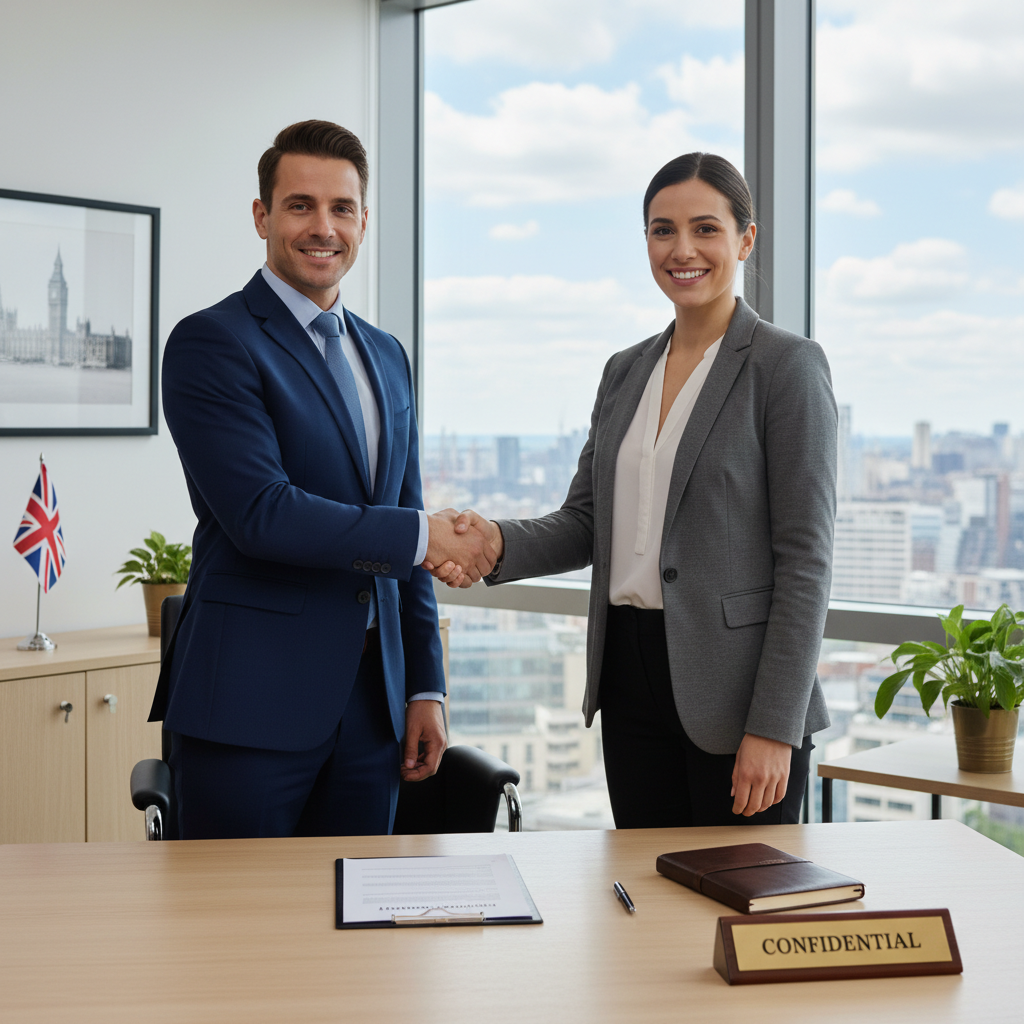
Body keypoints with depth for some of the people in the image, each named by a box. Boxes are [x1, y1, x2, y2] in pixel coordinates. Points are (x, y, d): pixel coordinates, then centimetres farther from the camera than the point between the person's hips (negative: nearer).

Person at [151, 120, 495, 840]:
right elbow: (260, 514, -18)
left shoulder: (386, 356, 16)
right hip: (251, 704, -6)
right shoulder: (212, 342, -7)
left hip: (371, 699, 6)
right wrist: (422, 535, -11)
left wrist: (426, 686, 14)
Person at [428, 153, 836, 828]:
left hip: (731, 689, -6)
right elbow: (586, 524, 13)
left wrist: (774, 727, -16)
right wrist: (498, 542, -8)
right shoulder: (626, 372, 13)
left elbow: (805, 560, -11)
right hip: (632, 683, 6)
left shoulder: (787, 365, -7)